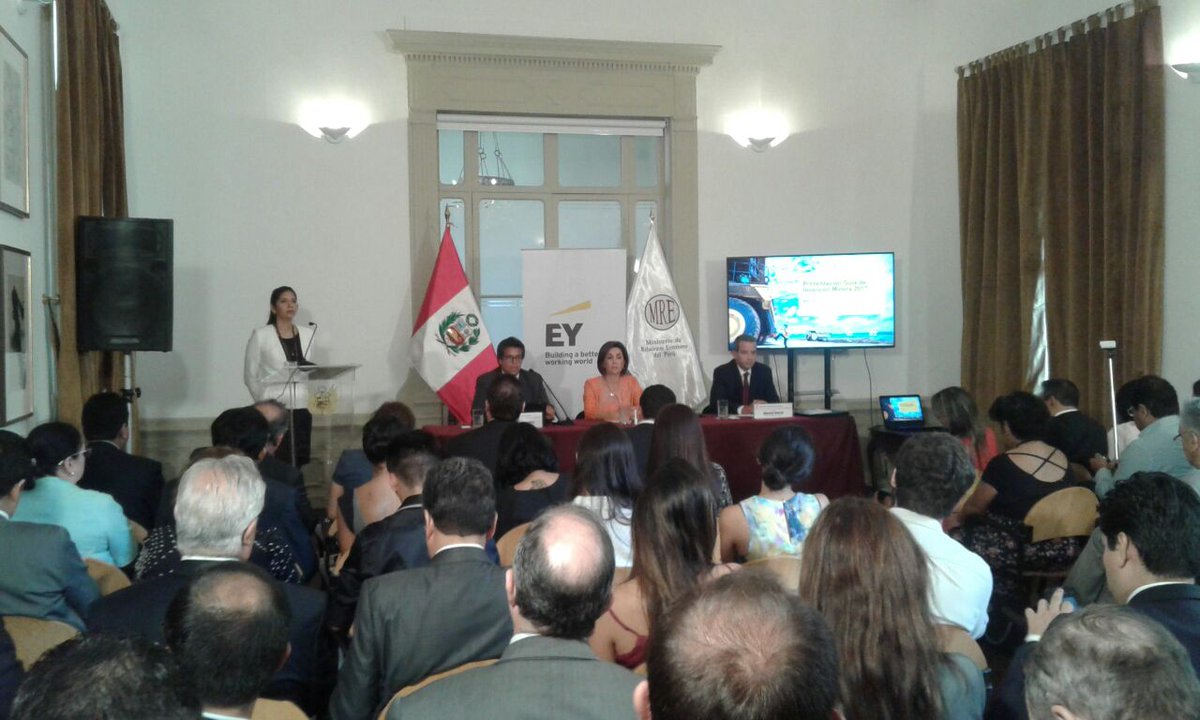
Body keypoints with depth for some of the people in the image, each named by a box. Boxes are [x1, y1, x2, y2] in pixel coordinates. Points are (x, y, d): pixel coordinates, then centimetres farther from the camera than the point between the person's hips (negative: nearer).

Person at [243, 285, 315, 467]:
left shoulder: (308, 334, 8)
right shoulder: (260, 335, -2)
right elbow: (250, 375, 1)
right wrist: (263, 402, -3)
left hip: (301, 407, 4)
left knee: (300, 459, 2)